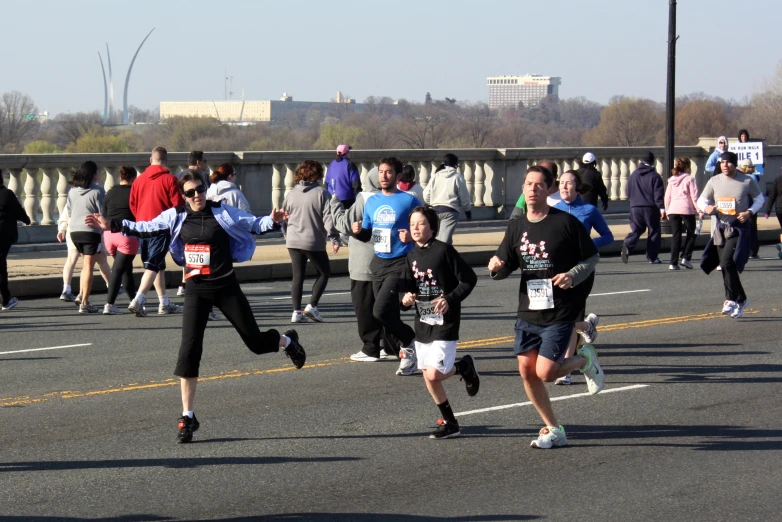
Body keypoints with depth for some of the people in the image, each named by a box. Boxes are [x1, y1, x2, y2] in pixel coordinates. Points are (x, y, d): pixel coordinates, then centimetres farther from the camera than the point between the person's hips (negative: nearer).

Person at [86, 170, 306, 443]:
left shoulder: (222, 212, -5)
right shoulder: (176, 216, 2)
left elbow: (253, 224, -4)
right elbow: (145, 228, 9)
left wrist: (272, 220, -24)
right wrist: (114, 225, 2)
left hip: (226, 287, -1)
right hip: (196, 290, 1)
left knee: (255, 341, 7)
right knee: (189, 350, -8)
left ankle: (287, 341, 46)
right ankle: (187, 417, -1)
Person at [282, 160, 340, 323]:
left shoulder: (291, 194, 7)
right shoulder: (321, 193, -7)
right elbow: (328, 217, -13)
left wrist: (287, 236, 24)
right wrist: (334, 238, -11)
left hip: (293, 242, 4)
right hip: (314, 242, -4)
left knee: (297, 276, 10)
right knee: (324, 272, 12)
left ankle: (297, 311, 4)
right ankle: (312, 305, 0)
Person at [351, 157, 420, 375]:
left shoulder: (408, 200, -7)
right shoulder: (372, 201, 11)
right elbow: (367, 234, 18)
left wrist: (412, 235, -23)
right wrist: (358, 231, -5)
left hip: (399, 263, -7)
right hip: (378, 263, 7)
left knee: (381, 311, -18)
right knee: (388, 315, 10)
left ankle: (409, 340, 6)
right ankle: (407, 357, 24)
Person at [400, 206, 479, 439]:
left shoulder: (444, 250, -12)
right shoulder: (412, 256, 8)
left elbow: (469, 279, -10)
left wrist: (450, 300, -20)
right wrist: (406, 299, -7)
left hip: (444, 322, -7)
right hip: (422, 322, 7)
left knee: (434, 374, -16)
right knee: (428, 377, 7)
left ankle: (464, 367, 14)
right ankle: (450, 424, 19)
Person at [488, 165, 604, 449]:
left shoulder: (566, 223, -9)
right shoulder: (516, 227, 6)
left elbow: (592, 257, -1)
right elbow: (504, 267, 12)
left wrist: (572, 276, -18)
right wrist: (496, 267, -11)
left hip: (560, 311, -5)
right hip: (528, 311, 6)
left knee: (545, 372, -14)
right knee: (526, 371, 1)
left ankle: (585, 360, 18)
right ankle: (554, 431, 17)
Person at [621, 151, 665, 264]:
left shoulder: (634, 175, 8)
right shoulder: (654, 176, -7)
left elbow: (628, 192, 14)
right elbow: (659, 194, -12)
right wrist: (661, 208, -13)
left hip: (635, 208, 4)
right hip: (650, 208, -4)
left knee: (636, 230, 9)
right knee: (653, 231, 7)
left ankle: (627, 246, -20)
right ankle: (652, 257, 9)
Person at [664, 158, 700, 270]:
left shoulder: (671, 180, 13)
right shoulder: (689, 179, -2)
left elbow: (667, 197, 15)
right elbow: (694, 196, -7)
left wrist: (667, 211, 22)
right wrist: (699, 210, -5)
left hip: (673, 210, 4)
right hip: (686, 209, -4)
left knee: (676, 236, 7)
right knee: (691, 234, 11)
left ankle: (673, 263, -1)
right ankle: (686, 257, -2)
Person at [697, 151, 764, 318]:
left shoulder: (747, 182, -4)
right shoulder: (714, 181, 4)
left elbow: (759, 199, 8)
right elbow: (702, 200, 13)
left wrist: (749, 212, -10)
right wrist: (706, 208, -12)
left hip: (739, 228, -5)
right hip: (721, 228, 5)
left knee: (727, 262, -19)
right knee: (726, 266, 6)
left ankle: (733, 300, -10)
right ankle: (740, 300, 20)